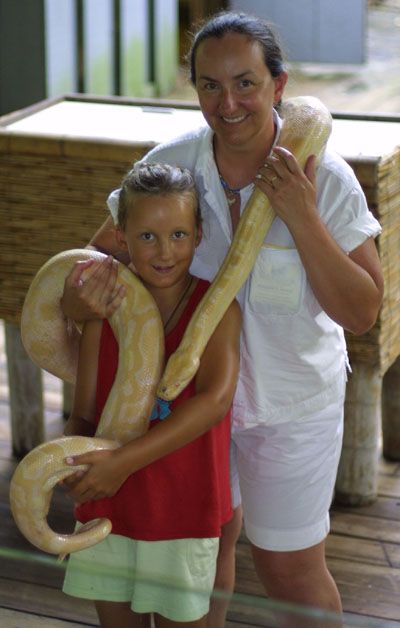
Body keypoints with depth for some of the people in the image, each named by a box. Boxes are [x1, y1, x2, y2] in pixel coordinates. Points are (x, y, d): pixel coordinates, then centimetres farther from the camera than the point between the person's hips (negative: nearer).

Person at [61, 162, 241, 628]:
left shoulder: (216, 306, -13)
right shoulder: (103, 312, -4)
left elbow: (216, 399, -27)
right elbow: (84, 415, -1)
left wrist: (124, 460, -32)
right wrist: (71, 460, -25)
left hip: (184, 514, -3)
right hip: (107, 508, 3)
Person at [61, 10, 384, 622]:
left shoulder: (325, 178, -20)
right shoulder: (168, 164, -14)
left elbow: (362, 312, -20)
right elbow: (102, 252, -5)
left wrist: (300, 216, -31)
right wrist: (78, 296, -30)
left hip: (291, 404, -2)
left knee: (290, 570, 11)